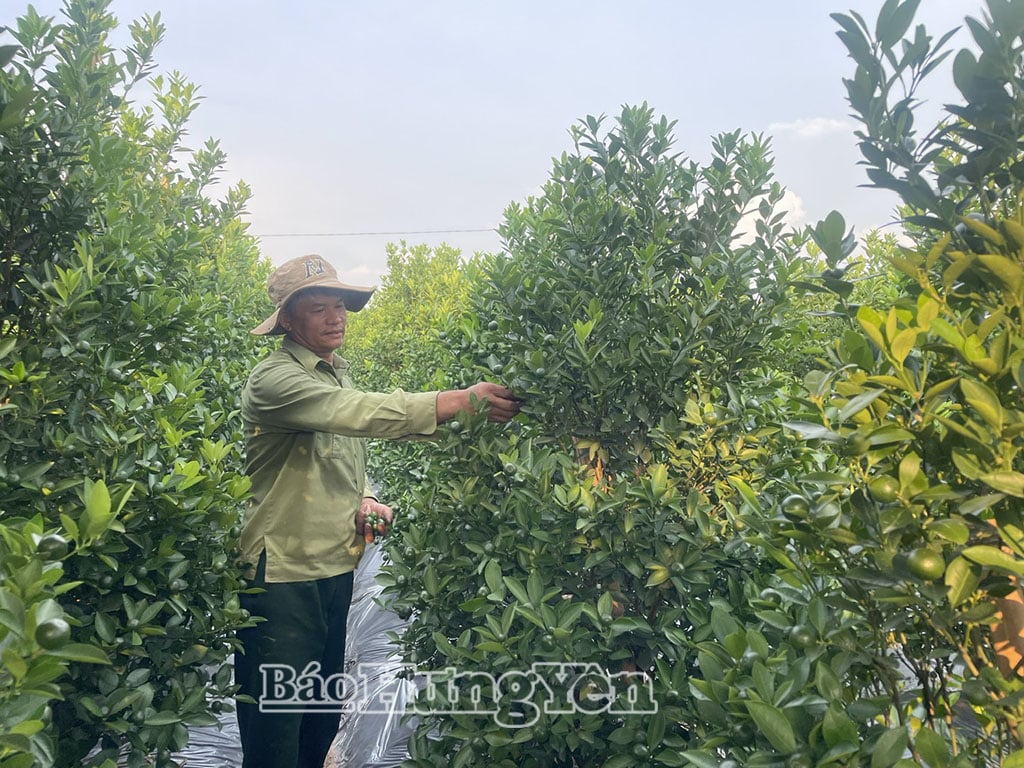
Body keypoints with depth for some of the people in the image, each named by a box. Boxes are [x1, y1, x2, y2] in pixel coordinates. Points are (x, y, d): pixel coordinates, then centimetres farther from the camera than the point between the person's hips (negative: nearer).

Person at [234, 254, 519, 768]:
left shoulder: (337, 374, 11)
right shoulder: (274, 379, -16)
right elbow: (359, 412, -32)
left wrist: (363, 499, 0)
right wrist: (464, 400, -37)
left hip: (336, 566, 8)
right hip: (282, 574, -8)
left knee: (325, 715, 20)